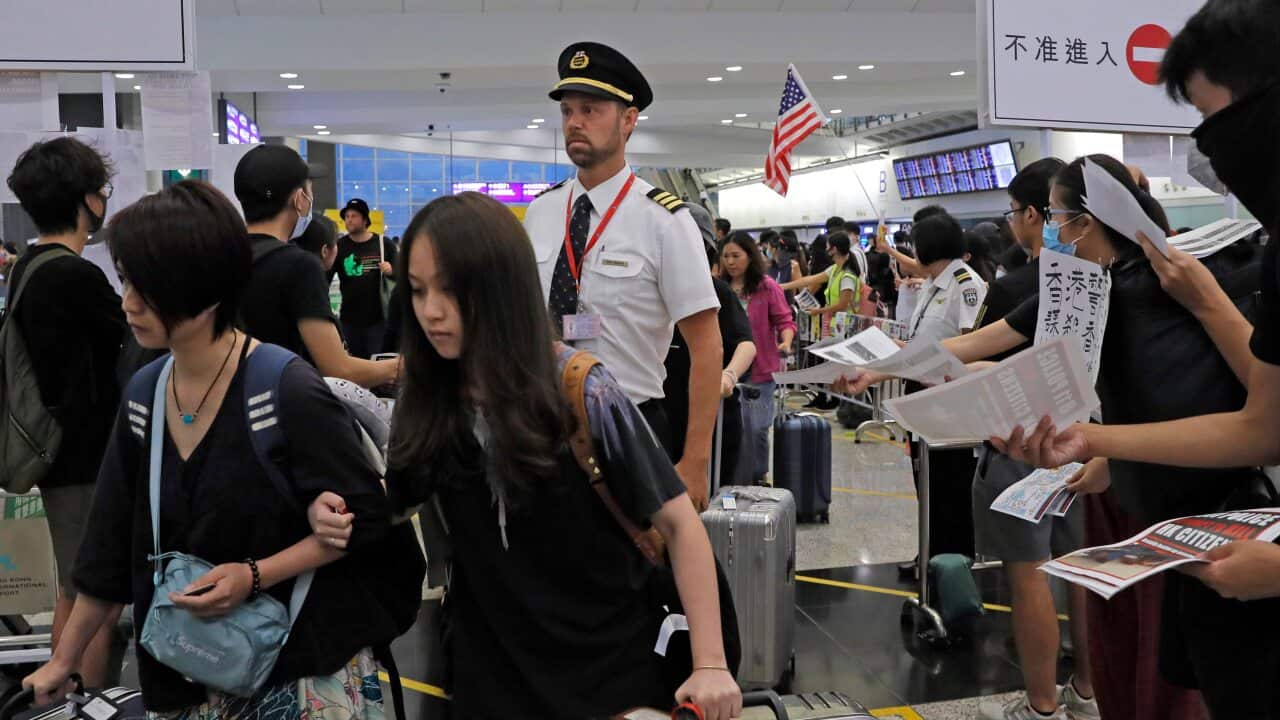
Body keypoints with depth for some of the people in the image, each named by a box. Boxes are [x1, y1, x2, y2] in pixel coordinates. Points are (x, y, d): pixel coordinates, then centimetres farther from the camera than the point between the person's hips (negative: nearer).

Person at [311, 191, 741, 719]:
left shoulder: (584, 394, -19)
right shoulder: (427, 399, -7)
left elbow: (678, 522, -15)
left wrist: (710, 664, -19)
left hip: (610, 664, -4)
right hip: (489, 664, 4)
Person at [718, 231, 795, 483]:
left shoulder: (767, 287, -4)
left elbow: (785, 321, -3)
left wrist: (786, 342, -22)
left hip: (760, 370, -3)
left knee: (756, 428, 0)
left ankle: (757, 478, 19)